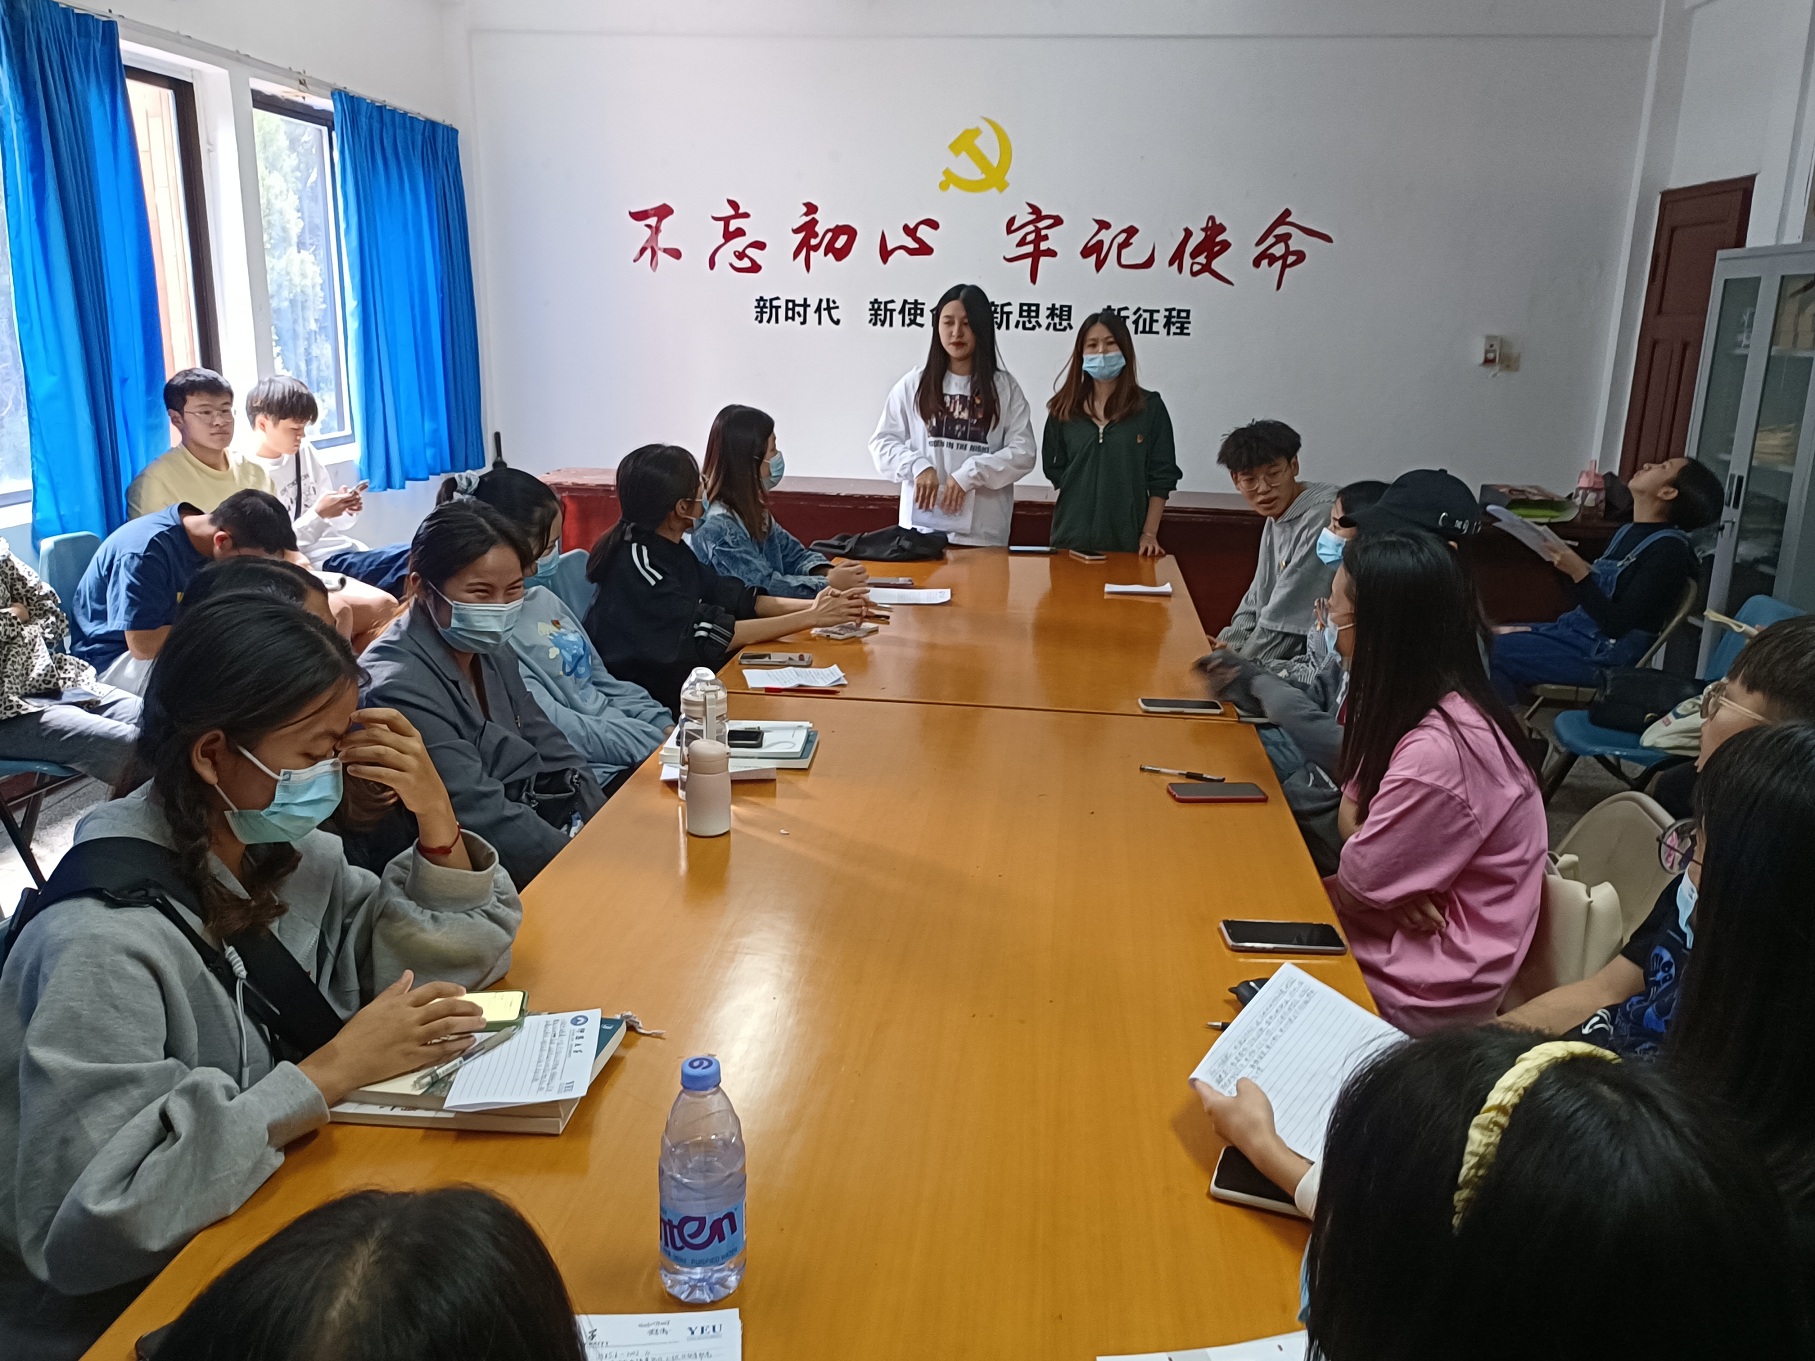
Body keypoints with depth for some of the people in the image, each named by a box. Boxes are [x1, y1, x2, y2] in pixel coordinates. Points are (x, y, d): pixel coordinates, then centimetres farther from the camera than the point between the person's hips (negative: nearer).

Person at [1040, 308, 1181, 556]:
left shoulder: (1150, 407, 2)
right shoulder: (1064, 408, 7)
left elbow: (1162, 477, 1)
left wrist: (1149, 533, -6)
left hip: (1126, 538, -1)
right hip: (1072, 537, 2)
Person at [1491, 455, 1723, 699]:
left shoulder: (1667, 550, -14)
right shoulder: (1628, 532, 13)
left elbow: (1617, 624, -19)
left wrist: (1579, 572, -23)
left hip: (1604, 654, -9)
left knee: (1495, 650, -19)